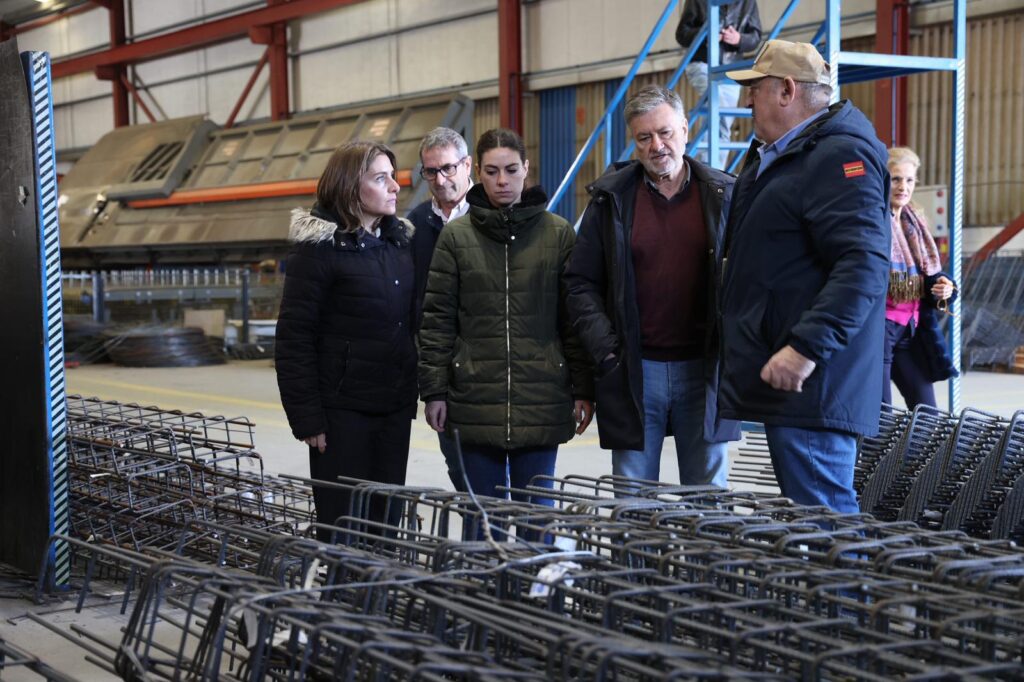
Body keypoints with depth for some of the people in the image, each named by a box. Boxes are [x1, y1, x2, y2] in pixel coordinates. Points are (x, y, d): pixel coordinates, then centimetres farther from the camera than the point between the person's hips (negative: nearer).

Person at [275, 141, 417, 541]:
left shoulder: (400, 240, 11)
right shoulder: (321, 246, -9)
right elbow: (294, 338, -10)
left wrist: (412, 395, 10)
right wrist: (307, 417, -14)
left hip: (394, 405, 6)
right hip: (344, 408, -6)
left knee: (385, 520, 9)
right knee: (342, 523, 0)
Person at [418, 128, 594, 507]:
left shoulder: (558, 233, 4)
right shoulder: (456, 236, 4)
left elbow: (574, 318, 4)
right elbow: (437, 319, 3)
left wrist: (583, 390, 2)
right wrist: (434, 390, -1)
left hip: (541, 401, 0)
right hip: (475, 402, 0)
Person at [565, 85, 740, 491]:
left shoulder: (722, 195, 4)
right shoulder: (611, 198, 5)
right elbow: (581, 283, 5)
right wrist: (603, 346, -7)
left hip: (703, 367, 0)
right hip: (634, 370, 0)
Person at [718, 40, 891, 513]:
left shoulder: (841, 156, -12)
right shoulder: (771, 157, 20)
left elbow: (864, 265, -24)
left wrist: (806, 347, -29)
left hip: (808, 383, -10)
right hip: (778, 378, 10)